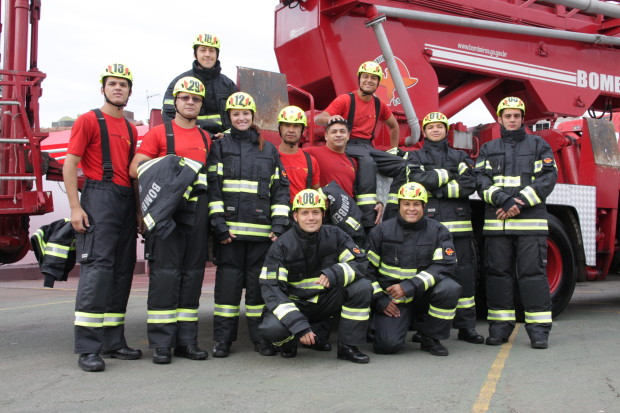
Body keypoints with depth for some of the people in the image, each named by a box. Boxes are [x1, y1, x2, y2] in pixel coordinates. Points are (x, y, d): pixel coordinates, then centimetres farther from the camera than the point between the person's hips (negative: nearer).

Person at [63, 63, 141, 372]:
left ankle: (113, 342, 13)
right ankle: (88, 348, -12)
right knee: (97, 270, -13)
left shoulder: (131, 130, 20)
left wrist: (139, 210, 15)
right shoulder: (89, 121, 1)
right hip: (99, 198, -7)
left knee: (122, 272, 7)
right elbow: (69, 164, -5)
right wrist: (75, 207, -14)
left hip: (126, 202, 7)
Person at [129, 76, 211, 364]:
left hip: (198, 209, 5)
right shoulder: (159, 133, 4)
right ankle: (161, 343, -1)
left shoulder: (206, 138, 19)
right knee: (165, 273, -7)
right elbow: (135, 168, -3)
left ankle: (187, 340, 13)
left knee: (193, 274, 6)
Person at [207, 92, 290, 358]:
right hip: (230, 228, -1)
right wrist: (219, 223, -8)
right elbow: (213, 186, 2)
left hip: (262, 230, 2)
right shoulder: (220, 147, 10)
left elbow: (280, 188, 11)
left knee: (259, 282, 4)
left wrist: (279, 224, 0)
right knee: (228, 281, 0)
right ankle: (223, 339, 9)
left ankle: (260, 337, 13)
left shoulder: (269, 150, 15)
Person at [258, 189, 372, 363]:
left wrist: (335, 274, -34)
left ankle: (347, 347, -8)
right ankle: (289, 340, 7)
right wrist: (298, 326, -31)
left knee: (363, 287, -22)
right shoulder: (282, 246, -14)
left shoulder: (334, 235, -6)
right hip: (296, 305, -2)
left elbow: (360, 262, -11)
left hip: (327, 301, 3)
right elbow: (271, 289, -20)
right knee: (272, 327, -33)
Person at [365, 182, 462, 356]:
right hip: (391, 297, -1)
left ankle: (431, 338, -7)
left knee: (450, 288, -30)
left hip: (423, 293, 1)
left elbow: (445, 266, -14)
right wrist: (379, 299, -7)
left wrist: (409, 286, -23)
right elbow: (367, 268, 3)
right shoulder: (381, 231, -1)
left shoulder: (438, 231, -2)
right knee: (387, 345, -22)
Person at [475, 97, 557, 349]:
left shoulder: (539, 145, 11)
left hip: (530, 221, -2)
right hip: (496, 222, 2)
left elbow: (547, 178, -1)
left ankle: (539, 328, 1)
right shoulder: (488, 149, 16)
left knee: (532, 272, -5)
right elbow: (481, 180, 3)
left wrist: (519, 202, -13)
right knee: (498, 273, 3)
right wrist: (503, 199, -16)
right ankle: (500, 326, 12)